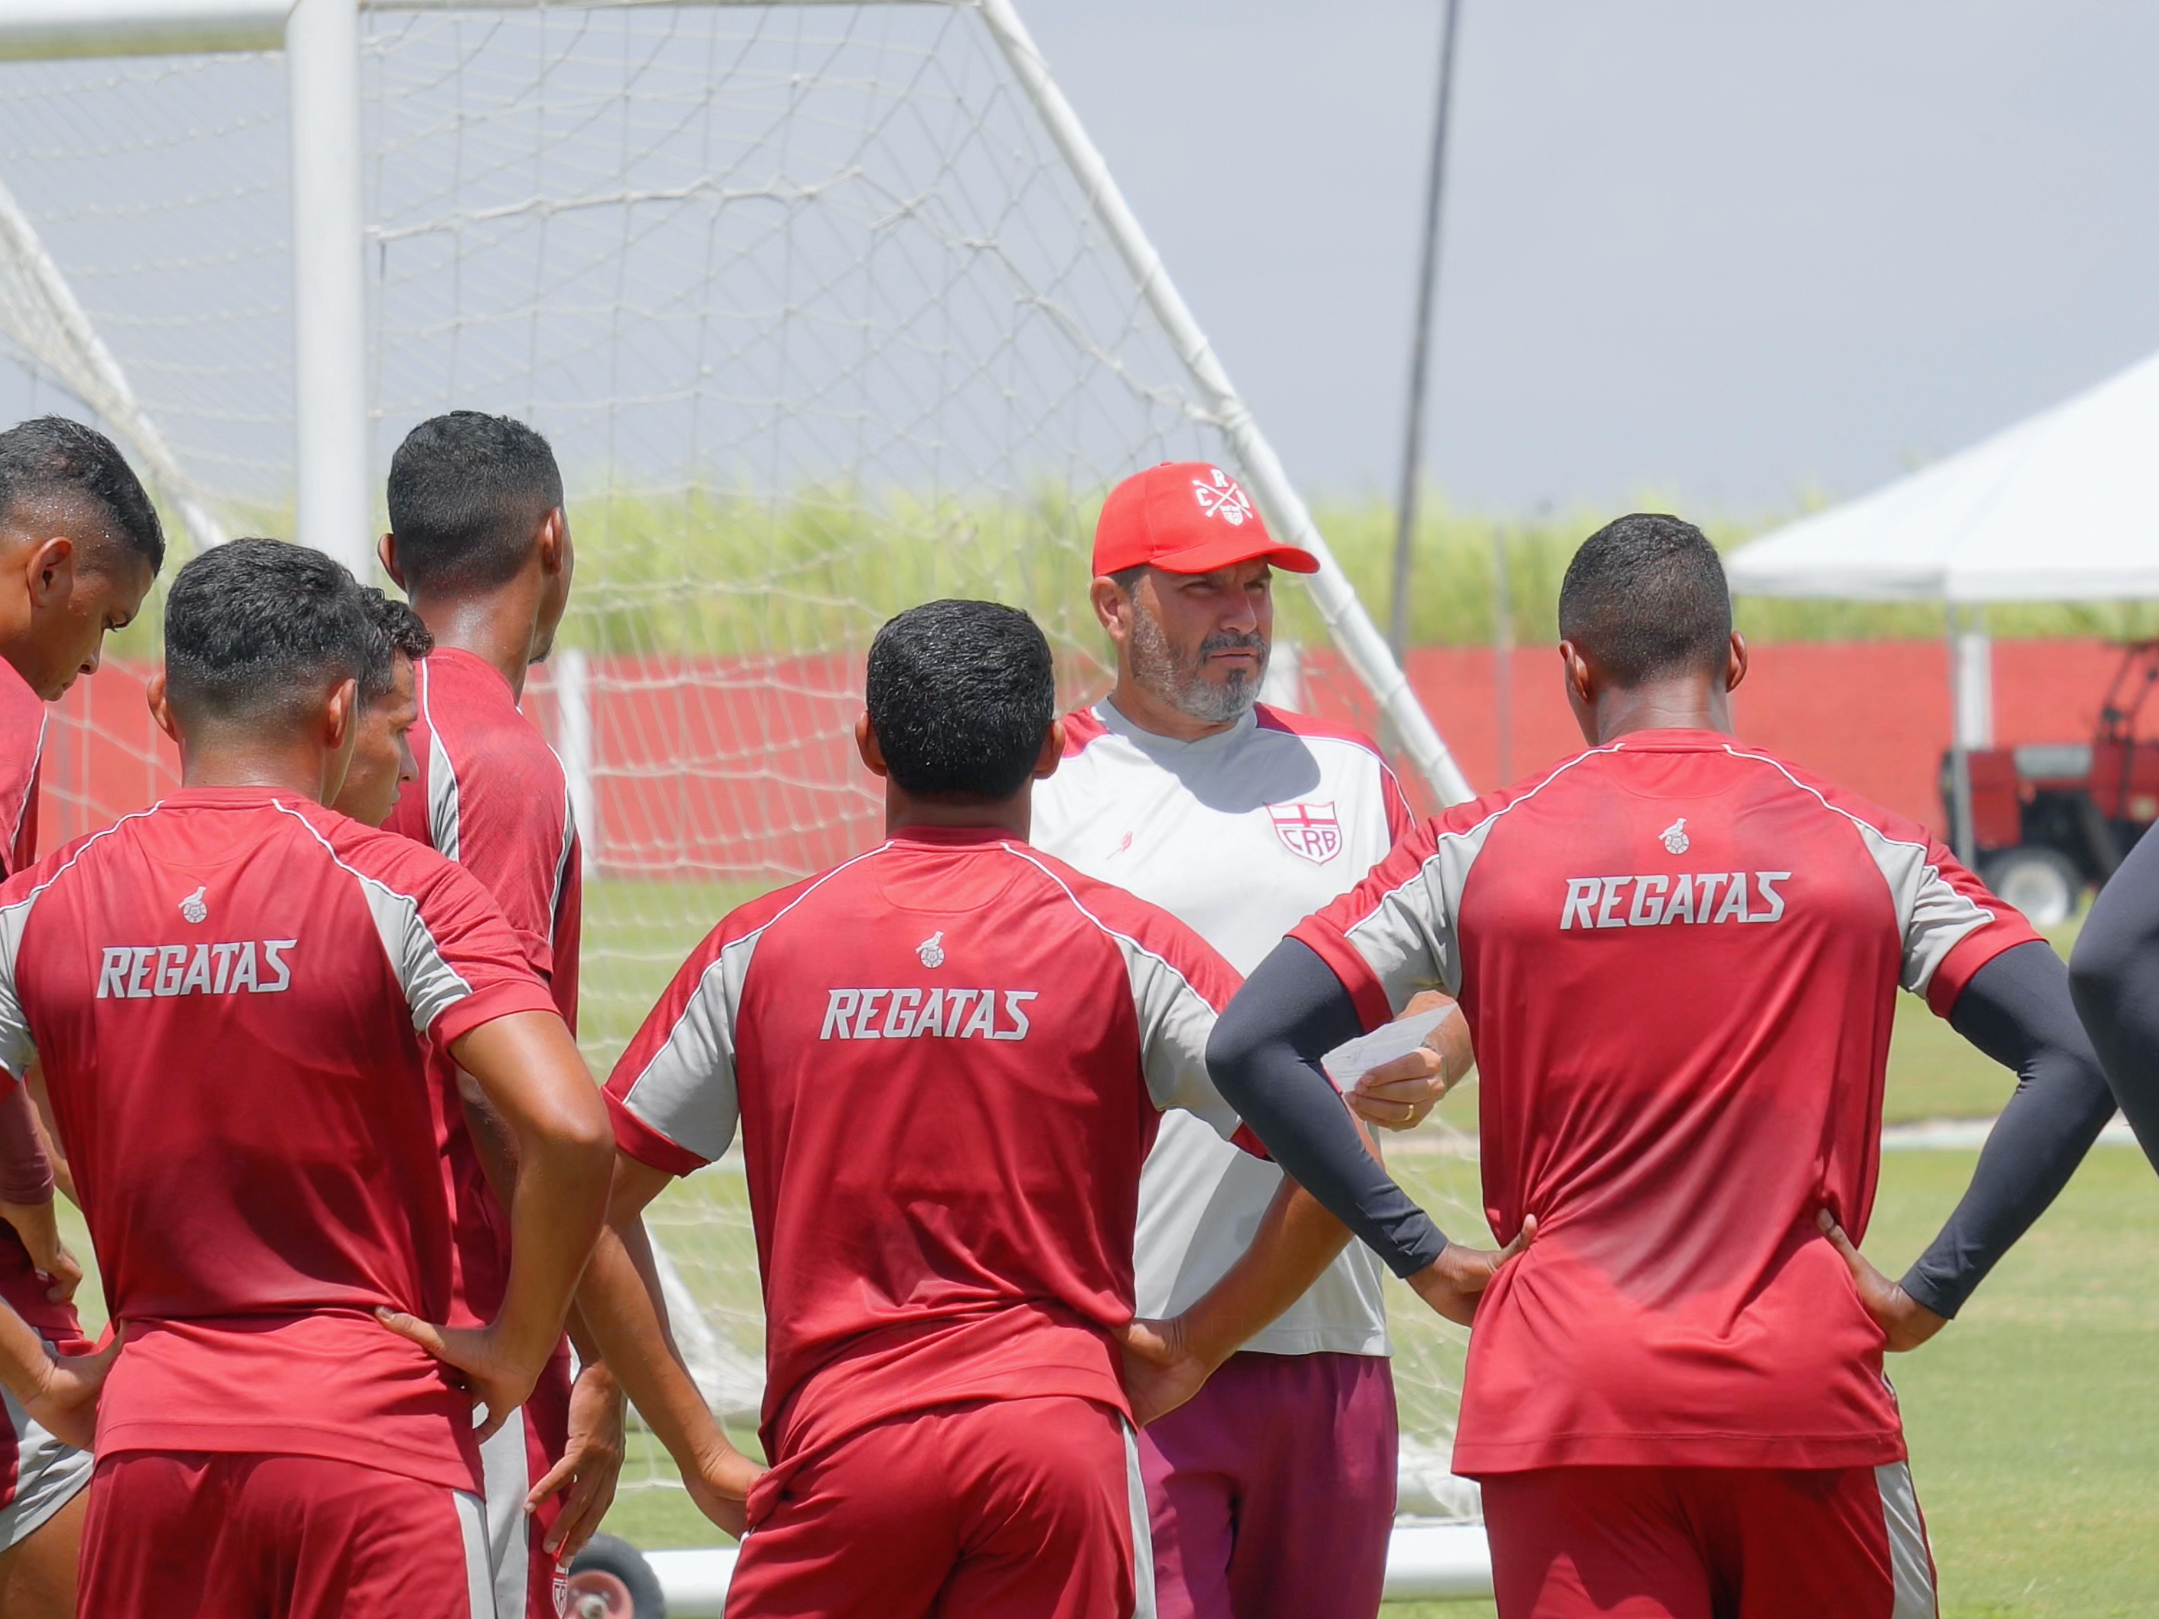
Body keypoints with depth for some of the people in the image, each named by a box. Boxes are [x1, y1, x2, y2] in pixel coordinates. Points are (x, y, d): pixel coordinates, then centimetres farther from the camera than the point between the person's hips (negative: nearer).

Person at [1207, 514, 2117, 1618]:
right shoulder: (1865, 849, 4)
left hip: (1564, 1394, 0)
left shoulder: (1478, 853, 3)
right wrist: (1935, 1288, -2)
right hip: (1808, 1393, 0)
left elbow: (1249, 1049, -2)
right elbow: (2075, 1058, -5)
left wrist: (1417, 1250, 2)